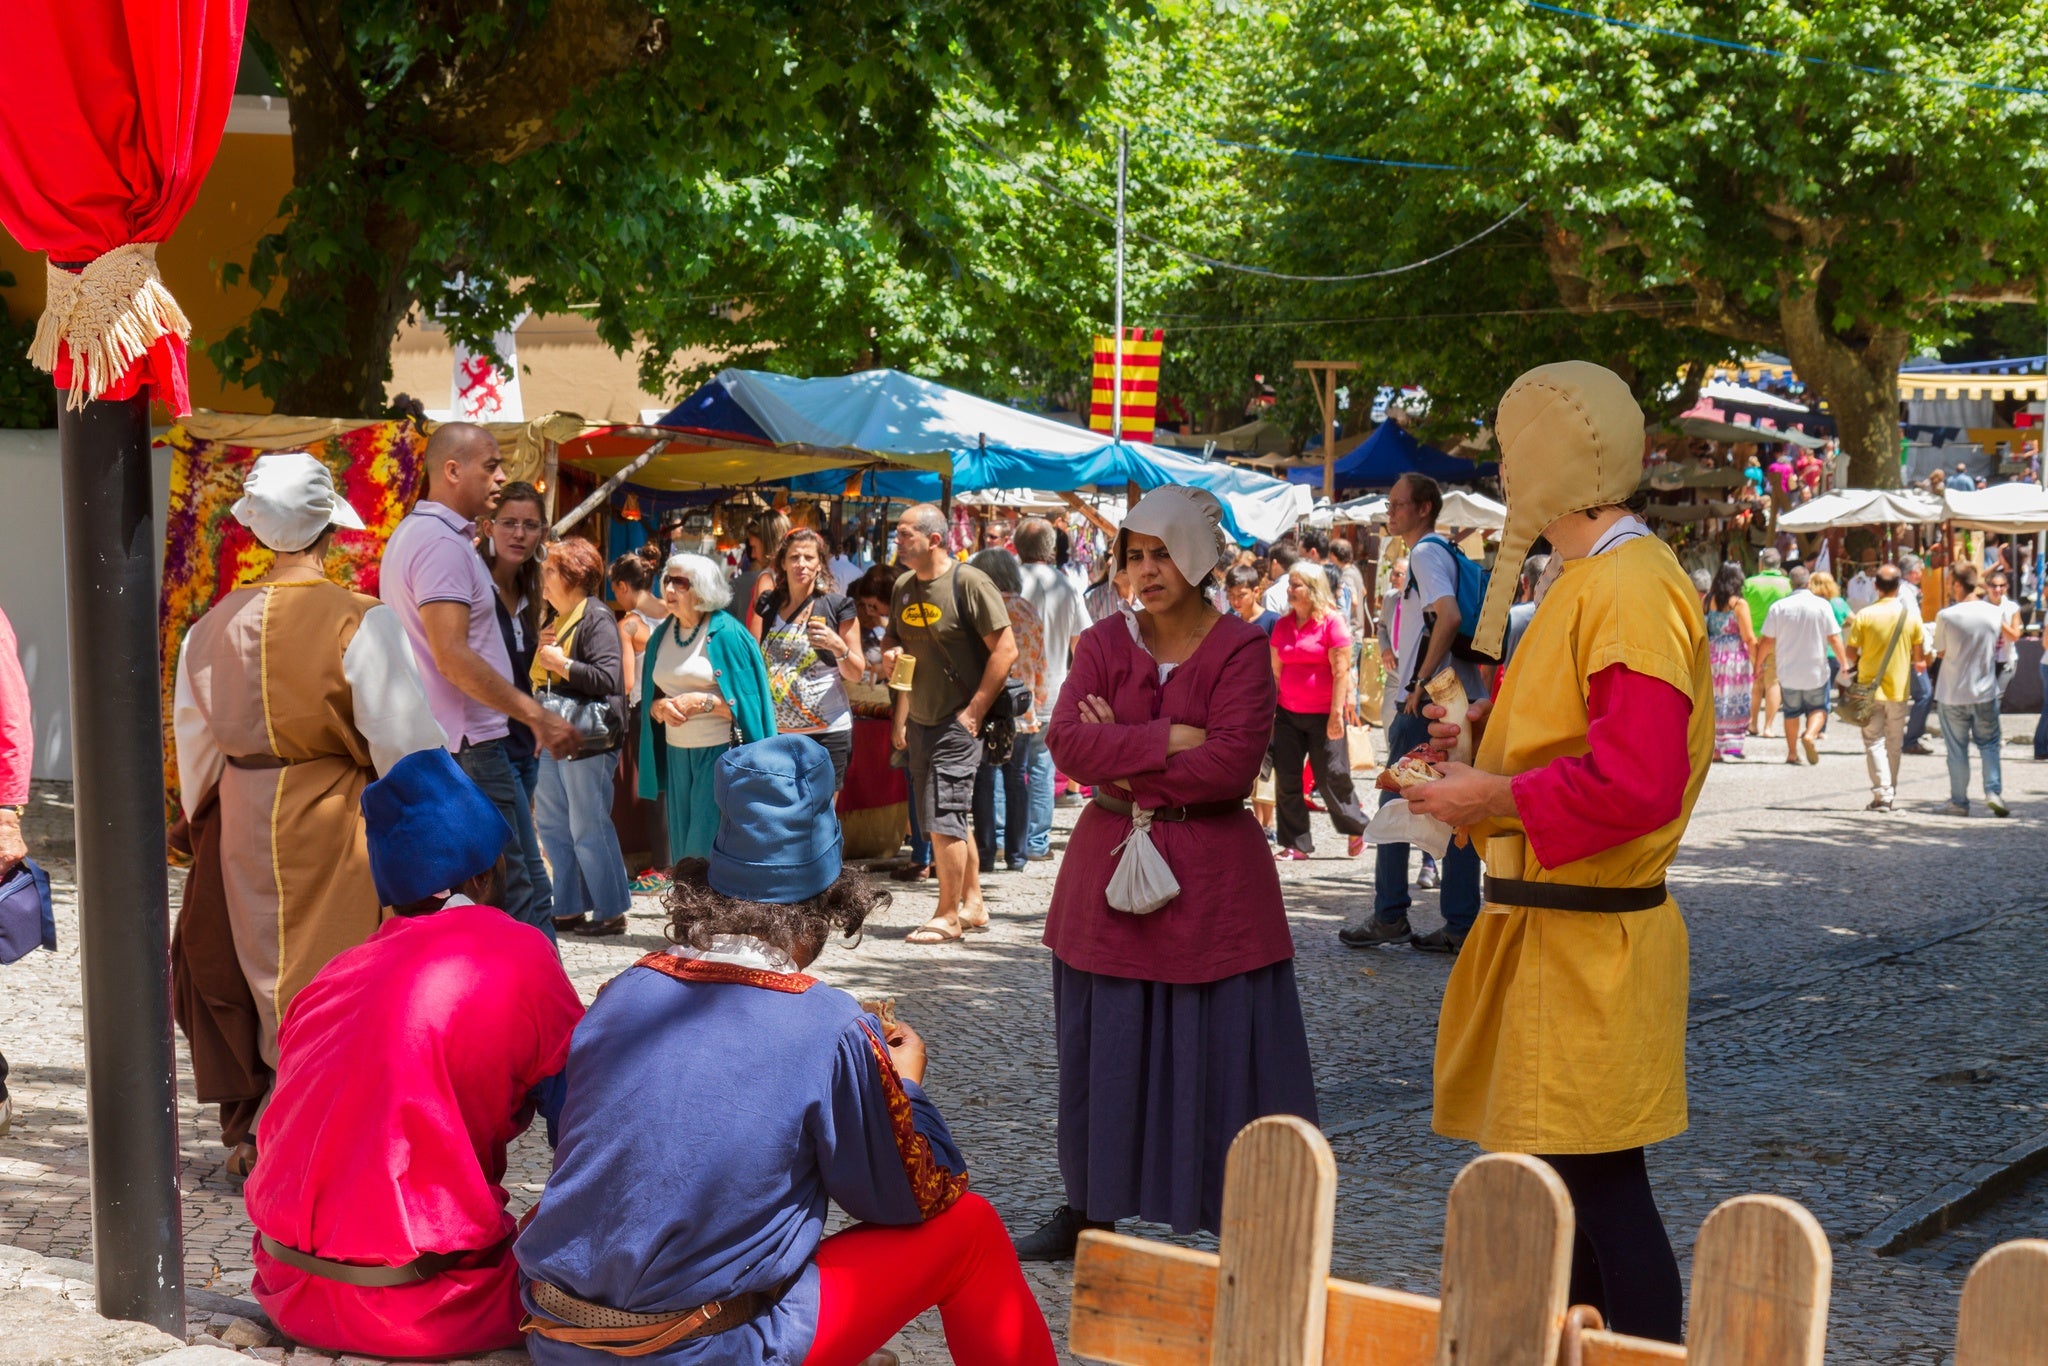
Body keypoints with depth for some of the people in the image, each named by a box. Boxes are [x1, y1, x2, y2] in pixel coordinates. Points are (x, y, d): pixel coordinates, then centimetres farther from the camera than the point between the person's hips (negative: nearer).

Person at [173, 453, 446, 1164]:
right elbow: (403, 740, -14)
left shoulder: (214, 625, 2)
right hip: (334, 824, -5)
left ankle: (247, 1132, 26)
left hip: (244, 823, 5)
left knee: (259, 969, 17)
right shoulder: (360, 622, -14)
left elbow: (195, 740, 10)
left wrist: (203, 819, 25)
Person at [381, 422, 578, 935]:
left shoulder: (410, 535, 17)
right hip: (469, 745, -10)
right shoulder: (443, 542, -15)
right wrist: (537, 715, -20)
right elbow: (453, 656, -23)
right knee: (516, 896, -9)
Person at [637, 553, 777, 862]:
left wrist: (703, 702, -19)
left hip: (719, 752, -6)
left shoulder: (726, 634, -8)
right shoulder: (661, 637, 10)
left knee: (708, 847, -7)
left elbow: (748, 703, -10)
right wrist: (660, 707, -7)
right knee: (682, 845, 9)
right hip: (676, 752, 6)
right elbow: (649, 700, 15)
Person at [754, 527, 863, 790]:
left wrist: (839, 647, -19)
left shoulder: (837, 606, -2)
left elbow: (855, 674, 0)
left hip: (826, 732, -3)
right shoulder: (768, 605, 9)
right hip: (775, 732, 3)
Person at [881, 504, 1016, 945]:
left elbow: (1005, 649, -14)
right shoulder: (903, 586, 9)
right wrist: (890, 657, -1)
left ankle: (948, 916, 2)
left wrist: (973, 712, -16)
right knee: (947, 820, 13)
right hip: (920, 722, 8)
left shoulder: (968, 582, -13)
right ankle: (972, 903, 24)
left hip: (958, 722, -8)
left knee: (943, 818, -9)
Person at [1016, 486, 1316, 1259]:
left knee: (1223, 1056, -1)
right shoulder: (1104, 643, 6)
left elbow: (1231, 765, -17)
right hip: (1110, 870, 4)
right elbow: (1067, 740, -9)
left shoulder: (1240, 649, -5)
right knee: (1101, 1051, 11)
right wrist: (1172, 741, -17)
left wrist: (1123, 759, -12)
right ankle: (1088, 1213, 25)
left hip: (1212, 879, -4)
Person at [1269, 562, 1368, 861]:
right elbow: (1275, 671, 13)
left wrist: (1337, 714, -15)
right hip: (1288, 713, 5)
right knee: (1286, 780, 1)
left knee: (1331, 779, 0)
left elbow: (1341, 671, -10)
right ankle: (1296, 844, 8)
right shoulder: (1283, 625, 9)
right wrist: (1269, 710, 9)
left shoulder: (1332, 622, -8)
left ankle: (1357, 829, 23)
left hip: (1323, 715, -5)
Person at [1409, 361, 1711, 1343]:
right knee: (1545, 1170, 18)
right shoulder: (1586, 580, 15)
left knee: (1601, 1181, -4)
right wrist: (1491, 729, 10)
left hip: (1588, 944, -10)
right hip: (1541, 926, 10)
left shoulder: (1632, 590, -19)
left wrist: (1496, 799, -20)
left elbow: (1637, 780, -28)